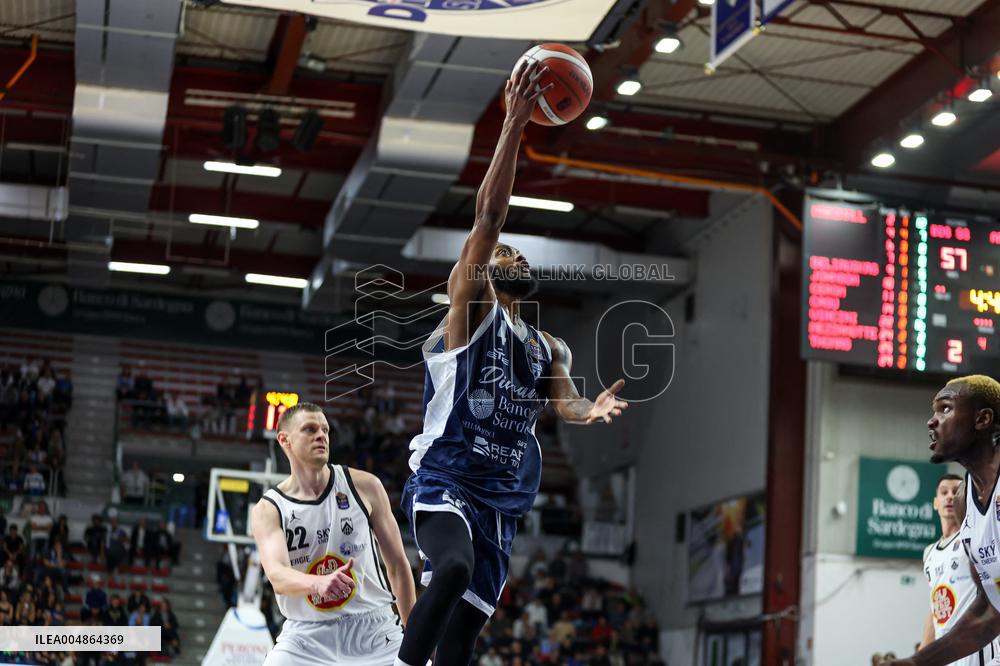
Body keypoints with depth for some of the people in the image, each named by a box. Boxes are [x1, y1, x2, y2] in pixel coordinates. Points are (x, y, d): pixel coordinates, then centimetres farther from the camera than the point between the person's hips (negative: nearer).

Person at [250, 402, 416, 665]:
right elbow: (277, 576, -23)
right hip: (306, 635, -1)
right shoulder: (268, 510, -5)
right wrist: (318, 583, -45)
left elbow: (397, 564, 7)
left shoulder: (364, 486, -1)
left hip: (374, 629, 1)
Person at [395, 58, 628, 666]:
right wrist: (515, 125, -15)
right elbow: (488, 218, -8)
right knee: (455, 568, -36)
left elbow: (564, 399, 1)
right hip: (444, 483, -6)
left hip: (502, 504, 6)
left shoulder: (548, 349, 20)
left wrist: (590, 410, -24)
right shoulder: (470, 308, 3)